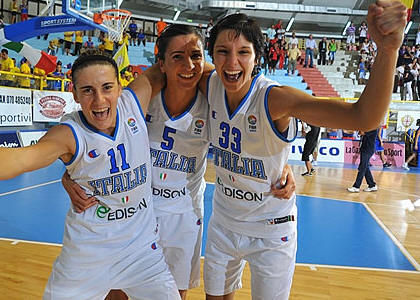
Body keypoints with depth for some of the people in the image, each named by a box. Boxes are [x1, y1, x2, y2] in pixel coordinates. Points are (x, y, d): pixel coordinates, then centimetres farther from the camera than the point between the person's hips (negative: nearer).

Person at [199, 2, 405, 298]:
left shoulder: (275, 98, -29)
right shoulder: (209, 85, -13)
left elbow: (365, 118, -40)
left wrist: (387, 49, -52)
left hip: (270, 231, -4)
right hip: (223, 222, 5)